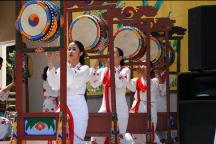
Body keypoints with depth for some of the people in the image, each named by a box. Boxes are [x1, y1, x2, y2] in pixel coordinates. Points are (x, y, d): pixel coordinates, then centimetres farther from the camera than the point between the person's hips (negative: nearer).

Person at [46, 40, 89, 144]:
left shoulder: (84, 69, 3)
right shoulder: (61, 69, 13)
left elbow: (76, 82, -18)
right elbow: (54, 86, -5)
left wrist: (64, 62, -23)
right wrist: (50, 62, -10)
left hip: (77, 107, -4)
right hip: (63, 106, 4)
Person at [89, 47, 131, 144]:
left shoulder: (125, 70, 0)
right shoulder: (104, 70, 10)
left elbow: (120, 84, -17)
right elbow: (94, 84, 1)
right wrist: (94, 67, -3)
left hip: (119, 108, -4)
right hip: (105, 107, 4)